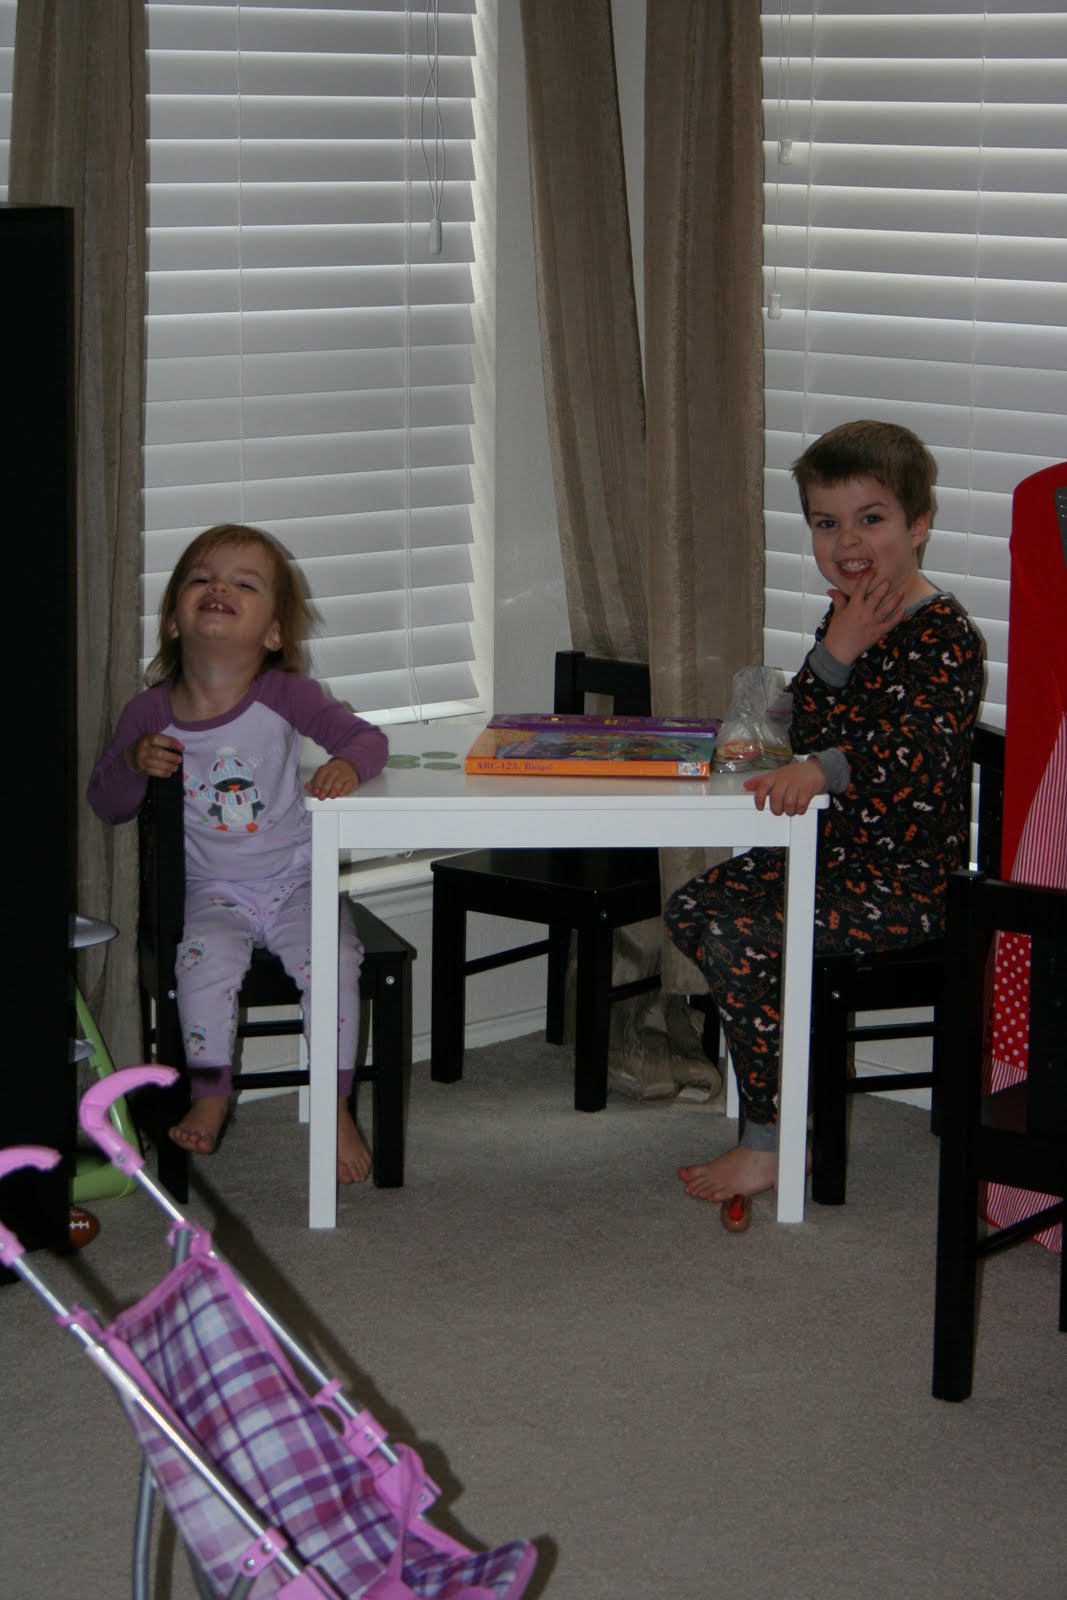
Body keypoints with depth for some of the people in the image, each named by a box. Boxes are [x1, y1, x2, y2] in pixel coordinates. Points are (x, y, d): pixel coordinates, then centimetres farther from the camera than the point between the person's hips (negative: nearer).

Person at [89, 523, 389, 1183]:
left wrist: (346, 763, -32)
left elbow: (367, 736, -9)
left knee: (331, 960, -24)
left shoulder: (283, 695, -11)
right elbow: (107, 803, 7)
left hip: (297, 880, 0)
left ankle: (335, 1106, -7)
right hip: (214, 892, 1)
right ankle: (210, 1095, -7)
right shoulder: (151, 712, -5)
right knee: (205, 960, -28)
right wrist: (134, 762, -15)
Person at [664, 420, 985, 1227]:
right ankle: (794, 1087, 18)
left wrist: (824, 767, -47)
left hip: (906, 879, -10)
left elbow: (920, 757, -31)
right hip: (834, 851, 10)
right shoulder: (848, 620, 10)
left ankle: (768, 1147, -8)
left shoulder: (944, 636, -17)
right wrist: (836, 653, -13)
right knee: (692, 910, 9)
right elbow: (809, 736, 4)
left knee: (744, 942, -22)